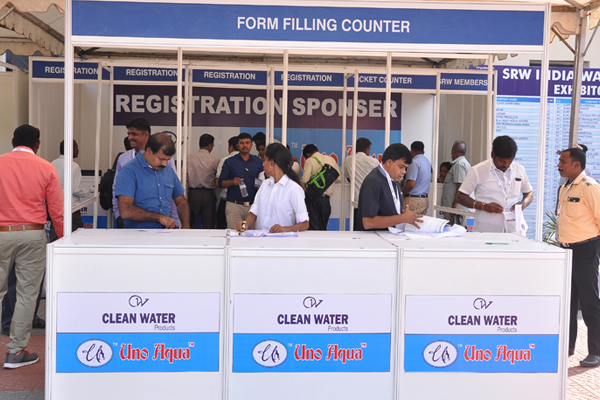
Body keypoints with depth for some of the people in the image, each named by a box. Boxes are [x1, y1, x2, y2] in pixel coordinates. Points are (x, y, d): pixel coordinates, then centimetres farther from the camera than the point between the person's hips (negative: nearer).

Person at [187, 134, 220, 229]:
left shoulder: (189, 158, -1)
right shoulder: (215, 160, -4)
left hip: (193, 193, 1)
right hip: (209, 195, -1)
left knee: (191, 224, 6)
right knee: (208, 225, 5)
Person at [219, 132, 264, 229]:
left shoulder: (258, 162, 13)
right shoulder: (229, 162, 7)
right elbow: (221, 183, 5)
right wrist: (232, 182, -13)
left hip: (253, 205, 2)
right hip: (234, 205, -2)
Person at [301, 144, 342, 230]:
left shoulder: (310, 161, -3)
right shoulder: (331, 159, 12)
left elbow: (305, 180, -14)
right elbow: (339, 178, 12)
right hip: (326, 197, 4)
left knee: (313, 227, -1)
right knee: (323, 227, 13)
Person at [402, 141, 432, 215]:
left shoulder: (414, 162, -13)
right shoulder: (427, 162, 15)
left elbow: (411, 184, -20)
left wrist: (401, 193, -5)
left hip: (414, 200, -9)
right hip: (425, 199, 9)